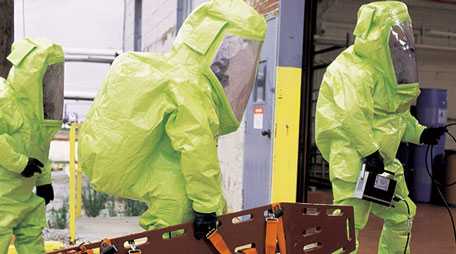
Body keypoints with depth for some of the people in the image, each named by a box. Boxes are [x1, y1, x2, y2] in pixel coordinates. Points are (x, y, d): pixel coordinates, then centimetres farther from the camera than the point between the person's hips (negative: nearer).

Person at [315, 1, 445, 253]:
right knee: (349, 224, -7)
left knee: (401, 215, 20)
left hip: (383, 162, 11)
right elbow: (352, 114, -30)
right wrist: (369, 151, -27)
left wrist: (420, 133, 12)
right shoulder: (354, 70, -18)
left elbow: (397, 112, 22)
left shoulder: (385, 69, 15)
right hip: (354, 160, -11)